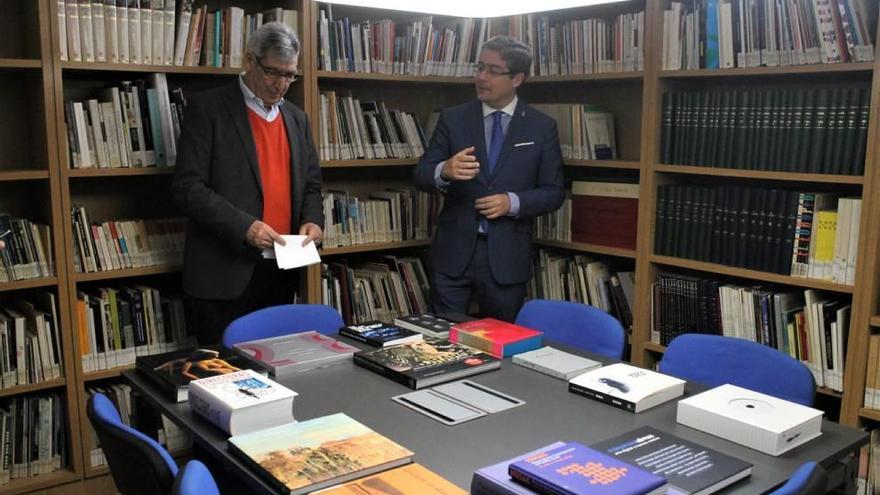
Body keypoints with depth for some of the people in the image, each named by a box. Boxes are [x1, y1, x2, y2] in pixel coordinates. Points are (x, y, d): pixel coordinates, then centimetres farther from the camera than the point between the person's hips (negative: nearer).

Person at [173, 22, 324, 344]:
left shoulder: (296, 118, 13)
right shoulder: (208, 109, -5)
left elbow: (311, 183, 18)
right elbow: (188, 187, -11)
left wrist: (312, 220, -3)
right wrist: (244, 226, -22)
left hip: (281, 271, 6)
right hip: (223, 273, -5)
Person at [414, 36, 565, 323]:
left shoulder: (542, 127, 2)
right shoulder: (452, 119, 3)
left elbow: (553, 192, 4)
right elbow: (421, 175, 0)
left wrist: (513, 202, -14)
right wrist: (445, 171, -22)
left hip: (507, 256, 0)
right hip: (454, 252, 1)